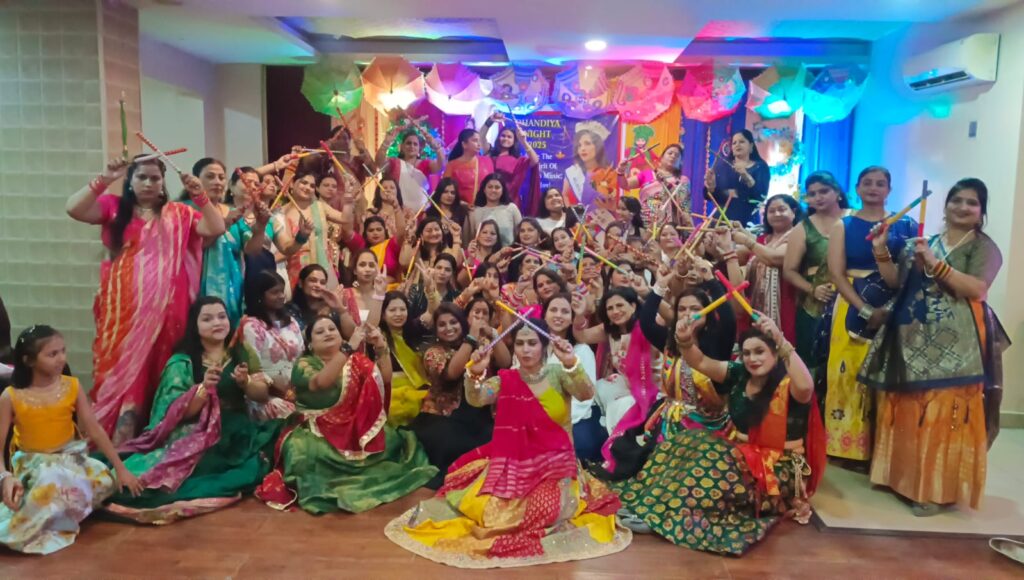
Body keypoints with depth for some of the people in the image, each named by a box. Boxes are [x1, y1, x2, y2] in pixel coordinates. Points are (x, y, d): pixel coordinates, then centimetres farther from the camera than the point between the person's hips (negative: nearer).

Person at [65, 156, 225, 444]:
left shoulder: (177, 213, 11)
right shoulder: (114, 207, 8)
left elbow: (216, 229, 1)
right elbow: (73, 209, -7)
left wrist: (199, 196, -8)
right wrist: (105, 179, -14)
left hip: (164, 307, 1)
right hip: (123, 307, -1)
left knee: (158, 371, 5)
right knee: (123, 369, -4)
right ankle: (115, 441, 0)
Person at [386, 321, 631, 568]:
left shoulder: (557, 374, -3)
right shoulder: (505, 379, 2)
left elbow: (586, 394, -20)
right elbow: (476, 399, -13)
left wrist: (571, 363, -38)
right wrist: (476, 373, -34)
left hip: (555, 463, -2)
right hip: (512, 463, 2)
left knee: (546, 511, -27)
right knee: (487, 508, -17)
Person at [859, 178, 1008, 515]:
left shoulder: (984, 247, 0)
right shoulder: (923, 243, 17)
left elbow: (976, 289, -15)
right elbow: (896, 282, 14)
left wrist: (935, 264, -19)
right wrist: (882, 251, 3)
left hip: (955, 343, -5)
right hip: (913, 339, 6)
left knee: (943, 415, -6)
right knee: (906, 412, 9)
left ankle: (938, 489, 3)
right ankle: (903, 475, 22)